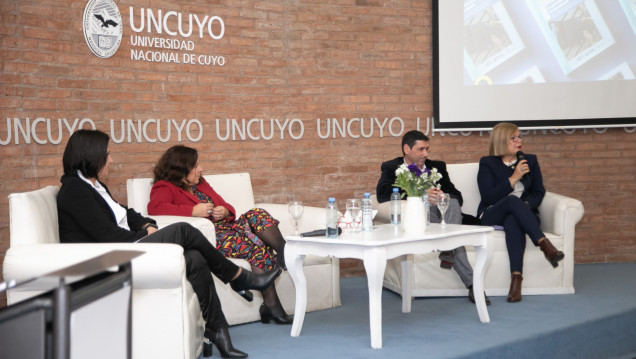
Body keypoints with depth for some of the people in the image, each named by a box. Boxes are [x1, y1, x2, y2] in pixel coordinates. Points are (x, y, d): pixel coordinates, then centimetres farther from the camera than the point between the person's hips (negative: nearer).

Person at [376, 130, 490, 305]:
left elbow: (457, 196, 10)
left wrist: (443, 197, -16)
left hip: (440, 213, 3)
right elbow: (382, 194, -12)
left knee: (452, 202, -28)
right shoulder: (391, 168, 10)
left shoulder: (437, 167, 21)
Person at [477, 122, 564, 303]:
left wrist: (525, 205, -11)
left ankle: (516, 278, -50)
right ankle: (545, 244, -48)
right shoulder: (487, 163, 7)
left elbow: (539, 192, 11)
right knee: (513, 200, -36)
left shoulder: (530, 160, 18)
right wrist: (514, 178, -13)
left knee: (513, 221, -38)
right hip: (492, 216, -1)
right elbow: (488, 197, -7)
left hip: (522, 213, 1)